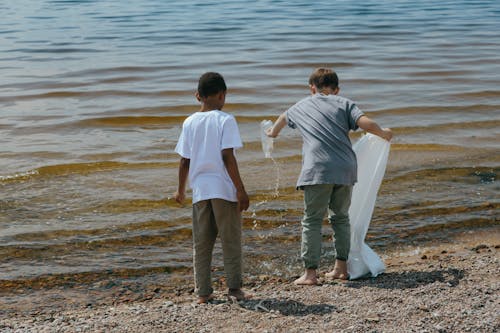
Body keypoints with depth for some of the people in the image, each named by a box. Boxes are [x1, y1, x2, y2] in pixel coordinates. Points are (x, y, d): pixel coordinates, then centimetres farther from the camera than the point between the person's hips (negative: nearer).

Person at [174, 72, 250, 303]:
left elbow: (184, 161, 7)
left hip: (200, 190, 4)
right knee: (231, 240, 7)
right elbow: (228, 157, -14)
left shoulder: (189, 123, 6)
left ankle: (203, 292, 12)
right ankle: (234, 287, 8)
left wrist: (181, 190, 19)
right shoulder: (225, 120, -7)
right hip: (224, 188, -4)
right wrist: (240, 189, -11)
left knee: (201, 244, 10)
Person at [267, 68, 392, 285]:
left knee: (312, 220, 2)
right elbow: (365, 123, -2)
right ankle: (341, 267, 20)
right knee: (340, 218, 17)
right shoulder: (344, 104, 14)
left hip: (318, 171, -2)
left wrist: (273, 132, 65)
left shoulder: (302, 107, 20)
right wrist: (383, 133, 19)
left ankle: (310, 273, -1)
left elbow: (284, 117, 43)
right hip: (345, 169, 2)